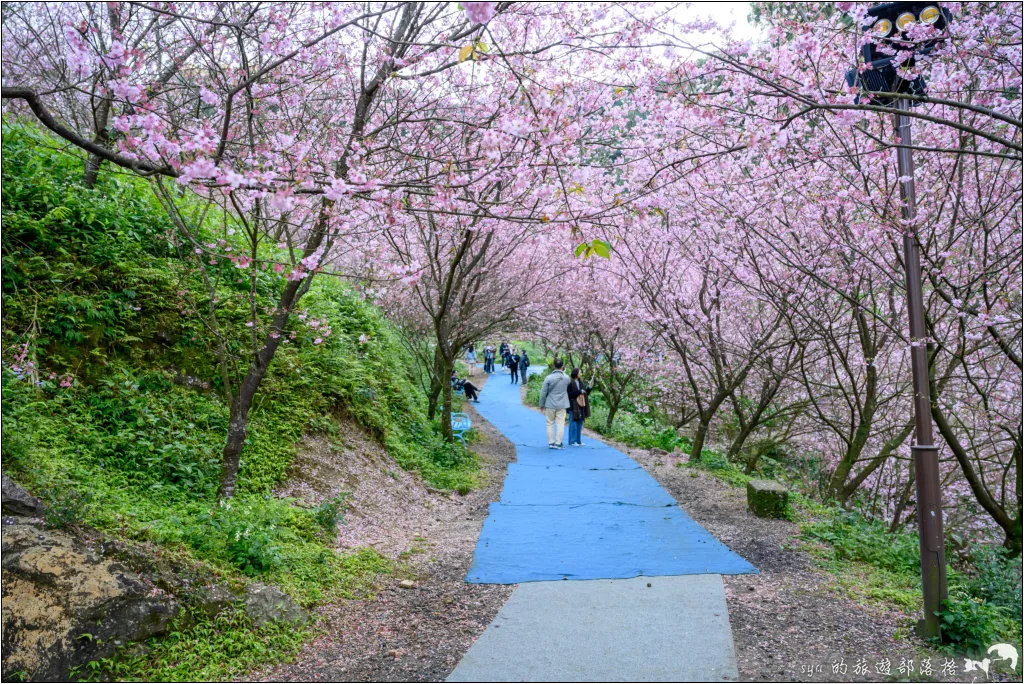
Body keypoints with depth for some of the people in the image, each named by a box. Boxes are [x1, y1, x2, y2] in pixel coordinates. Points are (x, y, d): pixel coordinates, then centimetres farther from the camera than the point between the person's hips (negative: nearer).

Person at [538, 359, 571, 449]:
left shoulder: (548, 378, -10)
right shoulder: (566, 378, -5)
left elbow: (543, 393, -8)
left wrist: (542, 404, 5)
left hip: (550, 405, 0)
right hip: (562, 405, 0)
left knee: (550, 424, 10)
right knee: (560, 424, 5)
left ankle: (551, 443, 13)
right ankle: (558, 443, 6)